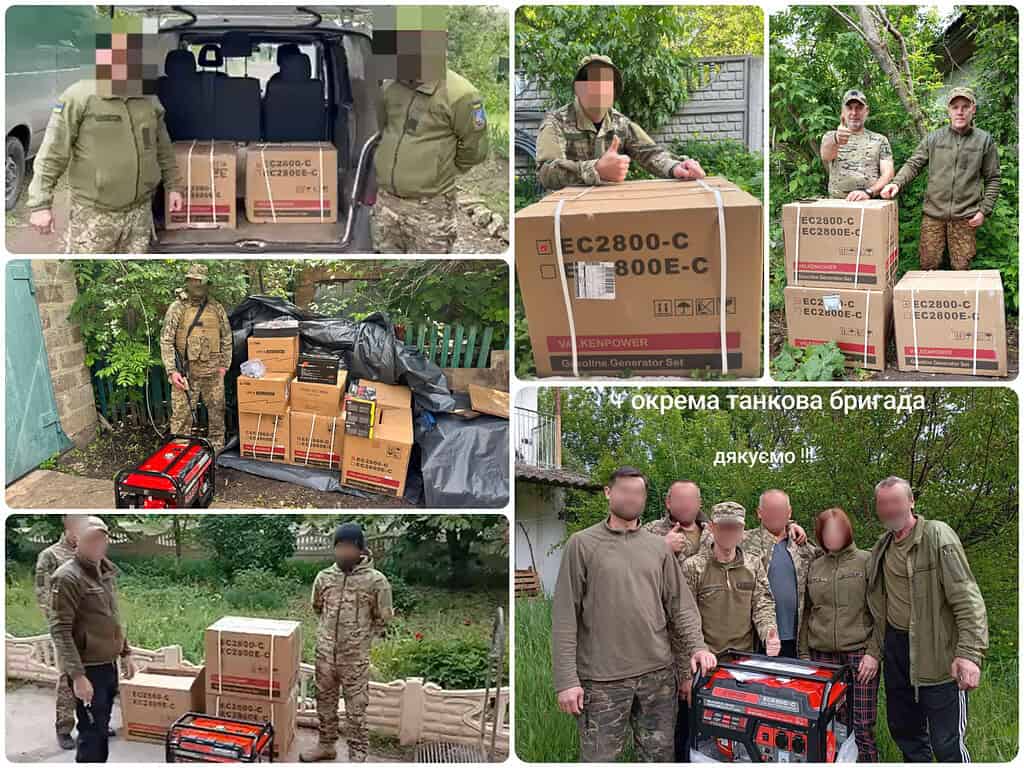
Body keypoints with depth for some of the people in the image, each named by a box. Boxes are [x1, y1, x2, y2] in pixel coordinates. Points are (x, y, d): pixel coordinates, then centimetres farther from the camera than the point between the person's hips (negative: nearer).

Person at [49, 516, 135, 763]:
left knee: (102, 729, 15)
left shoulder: (107, 572, 10)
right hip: (88, 668, -8)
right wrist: (77, 675, -24)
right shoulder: (67, 577, -16)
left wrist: (125, 653, 18)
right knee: (92, 733, -4)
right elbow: (59, 630, -20)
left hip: (108, 664, 8)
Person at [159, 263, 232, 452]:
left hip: (212, 372, 3)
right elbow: (166, 341, -5)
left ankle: (218, 448, 25)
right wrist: (172, 371, -11)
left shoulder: (217, 308, 6)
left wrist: (223, 365, 6)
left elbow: (226, 338, 12)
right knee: (181, 413, -3)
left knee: (217, 411, 11)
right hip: (185, 372, -3)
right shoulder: (176, 308, -3)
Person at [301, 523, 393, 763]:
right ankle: (326, 745, 35)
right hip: (325, 654, 4)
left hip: (355, 658, -4)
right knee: (325, 703, 18)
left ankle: (357, 756, 12)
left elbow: (383, 620, -1)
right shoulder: (324, 577, 0)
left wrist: (361, 639, 1)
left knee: (356, 710, 2)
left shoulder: (376, 580, -12)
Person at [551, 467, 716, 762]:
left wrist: (696, 647, -5)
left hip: (659, 673, 4)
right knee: (599, 757, 1)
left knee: (659, 755, 10)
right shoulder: (582, 544, -1)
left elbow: (680, 604, 12)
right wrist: (566, 679, -10)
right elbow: (565, 616, -4)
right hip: (602, 679, -3)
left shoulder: (658, 547, 11)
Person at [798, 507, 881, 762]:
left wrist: (874, 653, -9)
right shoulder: (815, 567, 13)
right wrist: (804, 654, 11)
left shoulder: (866, 561, 2)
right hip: (822, 655, 3)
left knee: (862, 728, -6)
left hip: (859, 655, -3)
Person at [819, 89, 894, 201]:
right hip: (837, 203, 0)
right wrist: (836, 141, -32)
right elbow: (825, 156, -10)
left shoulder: (880, 140, 14)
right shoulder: (830, 137, 12)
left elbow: (888, 173, 3)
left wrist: (868, 192, -16)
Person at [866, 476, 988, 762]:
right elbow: (877, 603, 23)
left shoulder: (938, 535, -11)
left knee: (947, 743, -5)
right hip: (896, 649, 7)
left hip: (938, 654, -7)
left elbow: (968, 599, -18)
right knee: (904, 731, 18)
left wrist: (969, 653, -26)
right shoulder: (882, 547, 10)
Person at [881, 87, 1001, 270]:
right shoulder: (933, 138, 7)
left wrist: (984, 210, -1)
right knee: (928, 265, 1)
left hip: (965, 217, -1)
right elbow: (913, 165, 3)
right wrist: (896, 183, -16)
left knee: (961, 268, 3)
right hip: (933, 214, 1)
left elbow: (992, 179, 8)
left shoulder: (985, 141, 5)